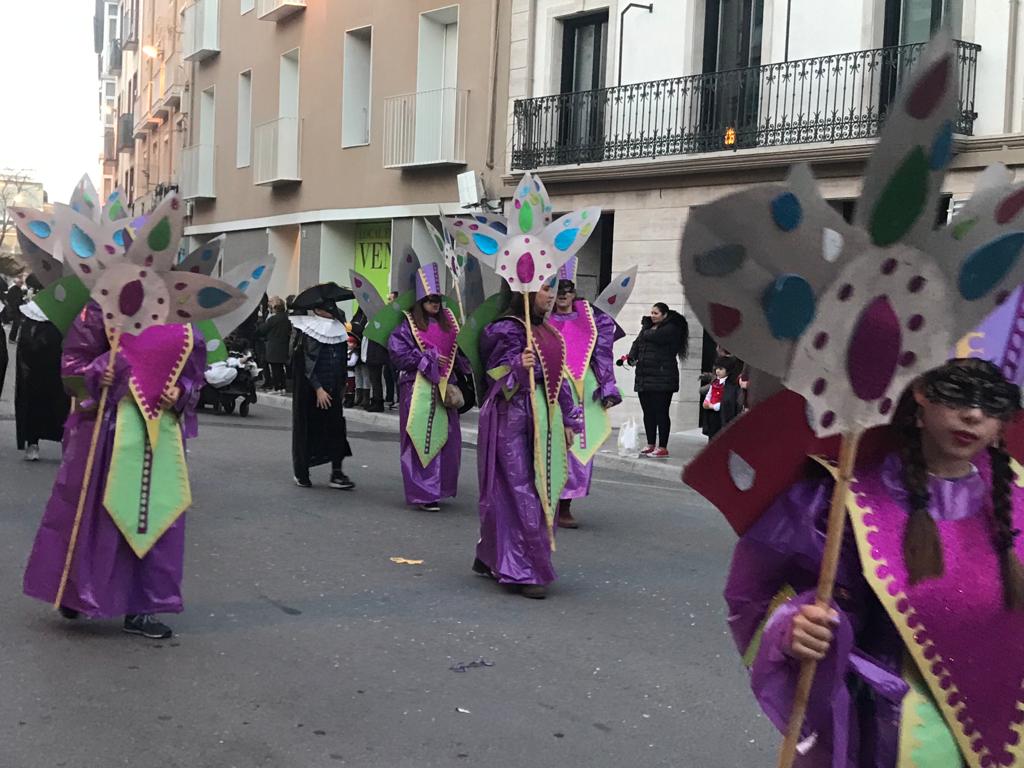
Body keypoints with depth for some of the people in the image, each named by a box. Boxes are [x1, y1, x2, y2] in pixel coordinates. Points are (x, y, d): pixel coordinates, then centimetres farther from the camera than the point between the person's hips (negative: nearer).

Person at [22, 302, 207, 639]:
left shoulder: (181, 324, 7)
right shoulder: (101, 311, -4)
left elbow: (193, 373, 12)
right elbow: (72, 361, -1)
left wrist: (179, 392, -7)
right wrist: (97, 374, -20)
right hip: (107, 426, -3)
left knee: (155, 515, 5)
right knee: (89, 507, 6)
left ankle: (139, 609, 15)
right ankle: (72, 590, 26)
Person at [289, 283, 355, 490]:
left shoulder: (338, 331, 8)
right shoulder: (309, 333, -9)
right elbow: (308, 364, -14)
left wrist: (342, 388, 12)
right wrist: (318, 389, -19)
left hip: (333, 390, 5)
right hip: (311, 391, -5)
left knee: (336, 427, -2)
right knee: (308, 429, 4)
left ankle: (337, 473, 0)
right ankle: (301, 473, 17)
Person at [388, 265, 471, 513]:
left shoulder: (448, 322, 12)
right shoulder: (408, 325, -3)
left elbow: (460, 350, 17)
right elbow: (398, 353, -11)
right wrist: (428, 359, -13)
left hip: (444, 387, 5)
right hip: (418, 388, -5)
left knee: (446, 437, 7)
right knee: (423, 439, -5)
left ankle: (440, 487, 20)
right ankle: (423, 493, -1)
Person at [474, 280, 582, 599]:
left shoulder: (548, 331, 15)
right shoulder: (507, 329, -8)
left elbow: (559, 378, 19)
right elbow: (495, 375, -11)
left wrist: (567, 421, 19)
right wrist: (519, 366, -31)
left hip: (543, 418, 8)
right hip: (513, 417, -8)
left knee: (541, 491, 11)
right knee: (520, 493, -6)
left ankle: (490, 558, 24)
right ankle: (523, 570, 0)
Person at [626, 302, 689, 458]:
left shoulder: (671, 329, -6)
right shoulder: (647, 326, 19)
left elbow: (655, 337, -21)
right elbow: (637, 343, 11)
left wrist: (647, 331, 1)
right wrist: (632, 357, -8)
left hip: (662, 377, -8)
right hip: (644, 377, 8)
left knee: (661, 413, -6)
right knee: (648, 413, 11)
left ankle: (663, 448, -2)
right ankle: (651, 445, 19)